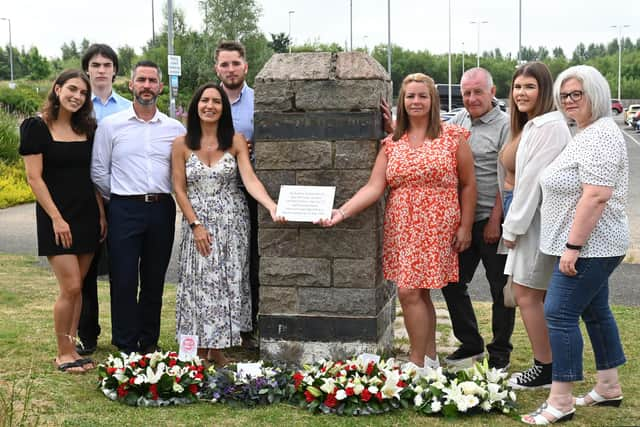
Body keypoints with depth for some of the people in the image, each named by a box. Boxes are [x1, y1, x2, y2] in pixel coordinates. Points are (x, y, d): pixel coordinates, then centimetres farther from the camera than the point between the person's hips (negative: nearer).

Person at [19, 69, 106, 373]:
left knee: (77, 287, 8)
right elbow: (34, 177, -9)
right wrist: (57, 218, -14)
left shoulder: (87, 129, 10)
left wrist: (101, 213, 5)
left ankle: (71, 348, 17)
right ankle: (63, 354, 7)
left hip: (87, 215, 5)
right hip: (56, 215, -5)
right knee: (70, 287, -8)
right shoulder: (37, 128, -5)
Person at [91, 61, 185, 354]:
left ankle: (149, 342, 21)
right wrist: (119, 198, 5)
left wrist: (162, 197, 6)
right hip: (125, 209, -2)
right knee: (124, 280, -2)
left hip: (162, 209, 2)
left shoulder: (175, 129, 7)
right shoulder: (110, 125, 2)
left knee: (154, 280, 10)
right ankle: (126, 347, 9)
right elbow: (98, 170, 4)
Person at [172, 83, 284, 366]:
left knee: (227, 283, 3)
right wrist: (196, 225, -9)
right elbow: (179, 189, 0)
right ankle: (200, 352, 10)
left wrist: (271, 206, -29)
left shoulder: (236, 141, -1)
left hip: (232, 221, 1)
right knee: (200, 284, 0)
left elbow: (250, 180, -12)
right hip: (198, 222, 0)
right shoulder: (181, 144, -1)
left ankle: (218, 350, 13)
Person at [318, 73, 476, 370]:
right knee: (418, 293, 7)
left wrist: (465, 227, -1)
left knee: (409, 292, -11)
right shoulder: (391, 143, 10)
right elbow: (374, 187, 0)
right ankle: (430, 359, 22)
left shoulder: (453, 137, 2)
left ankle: (417, 364, 1)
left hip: (436, 229, -4)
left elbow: (468, 184, 4)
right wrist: (343, 212, -13)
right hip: (400, 230, 4)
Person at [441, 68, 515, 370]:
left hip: (492, 220, -6)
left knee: (500, 288, 6)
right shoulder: (459, 120, 10)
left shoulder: (504, 125, -9)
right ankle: (471, 344, 27)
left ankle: (500, 353, 19)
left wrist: (495, 220, -16)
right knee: (452, 282, 11)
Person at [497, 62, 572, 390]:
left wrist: (513, 226, -15)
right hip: (524, 216, 10)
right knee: (539, 295, 14)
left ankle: (545, 369, 10)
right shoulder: (527, 126, 14)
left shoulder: (549, 127, -17)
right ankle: (546, 363, 24)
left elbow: (533, 180, -20)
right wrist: (512, 223, 9)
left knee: (526, 294, -3)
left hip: (537, 219, -10)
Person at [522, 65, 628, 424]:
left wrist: (573, 245, -25)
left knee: (560, 314, -9)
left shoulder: (599, 136, -18)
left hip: (588, 247, -11)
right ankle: (609, 387, 27)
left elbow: (596, 196, -26)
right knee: (596, 311, 16)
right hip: (594, 246, 11)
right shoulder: (587, 133, 16)